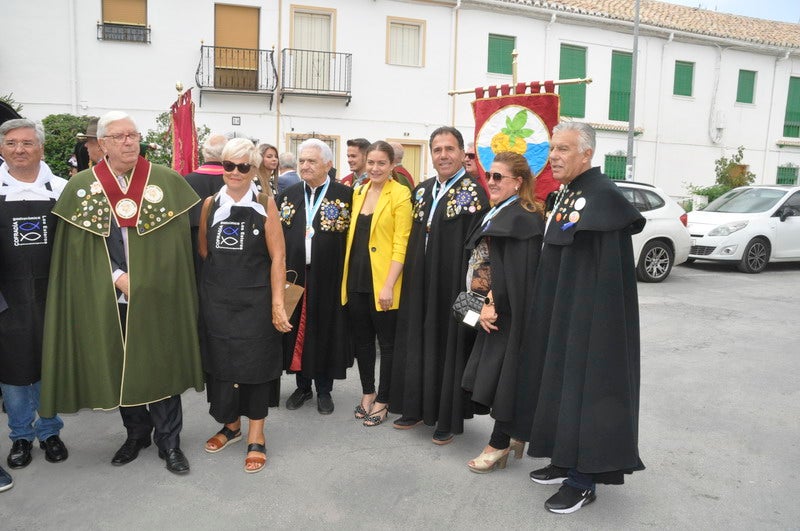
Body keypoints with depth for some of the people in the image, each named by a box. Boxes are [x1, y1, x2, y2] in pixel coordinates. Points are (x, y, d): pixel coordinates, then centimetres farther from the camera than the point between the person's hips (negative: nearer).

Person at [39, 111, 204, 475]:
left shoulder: (167, 181, -1)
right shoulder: (81, 187, 1)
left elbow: (178, 240, 2)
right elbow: (79, 247, -1)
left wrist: (149, 279, -4)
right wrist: (117, 277, -12)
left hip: (157, 297, -1)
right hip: (107, 299, 1)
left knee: (161, 366, 3)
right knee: (119, 368, 11)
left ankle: (168, 441, 17)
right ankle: (136, 433, 31)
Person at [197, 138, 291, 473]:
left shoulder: (265, 204, -6)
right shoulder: (211, 204, 5)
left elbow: (278, 257, -8)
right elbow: (203, 250, 15)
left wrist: (277, 302, -13)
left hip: (255, 298, -3)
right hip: (217, 298, 4)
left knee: (256, 362, 4)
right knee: (220, 361, 12)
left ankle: (256, 437, 19)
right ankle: (231, 424, 33)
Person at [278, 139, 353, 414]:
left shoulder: (345, 195, -5)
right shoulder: (288, 195, 8)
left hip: (329, 277, -3)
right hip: (294, 275, 4)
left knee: (325, 329, 7)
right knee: (296, 328, 11)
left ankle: (324, 390, 23)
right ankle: (302, 386, 29)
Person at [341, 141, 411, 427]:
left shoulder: (400, 194, -9)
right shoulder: (358, 192, 10)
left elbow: (401, 243, -13)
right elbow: (353, 235, 15)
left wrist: (389, 285, -19)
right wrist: (345, 274, 9)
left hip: (382, 281, -6)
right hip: (356, 278, 6)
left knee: (386, 341, 7)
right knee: (361, 339, 15)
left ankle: (382, 400, 21)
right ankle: (367, 392, 32)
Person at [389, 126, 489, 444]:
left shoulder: (472, 192, -9)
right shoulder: (421, 191, 10)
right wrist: (410, 278, 11)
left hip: (453, 285, -6)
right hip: (420, 284, 6)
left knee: (450, 345, 3)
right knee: (419, 342, 13)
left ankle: (448, 419, 16)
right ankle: (417, 408, 28)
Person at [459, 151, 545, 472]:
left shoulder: (522, 218, -16)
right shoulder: (496, 214, 14)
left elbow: (516, 274, -21)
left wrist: (493, 306, -17)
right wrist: (484, 305, 8)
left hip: (510, 312, -9)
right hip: (491, 309, 9)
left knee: (503, 375, 0)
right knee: (494, 376, 14)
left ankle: (500, 444, 12)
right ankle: (514, 435, 27)